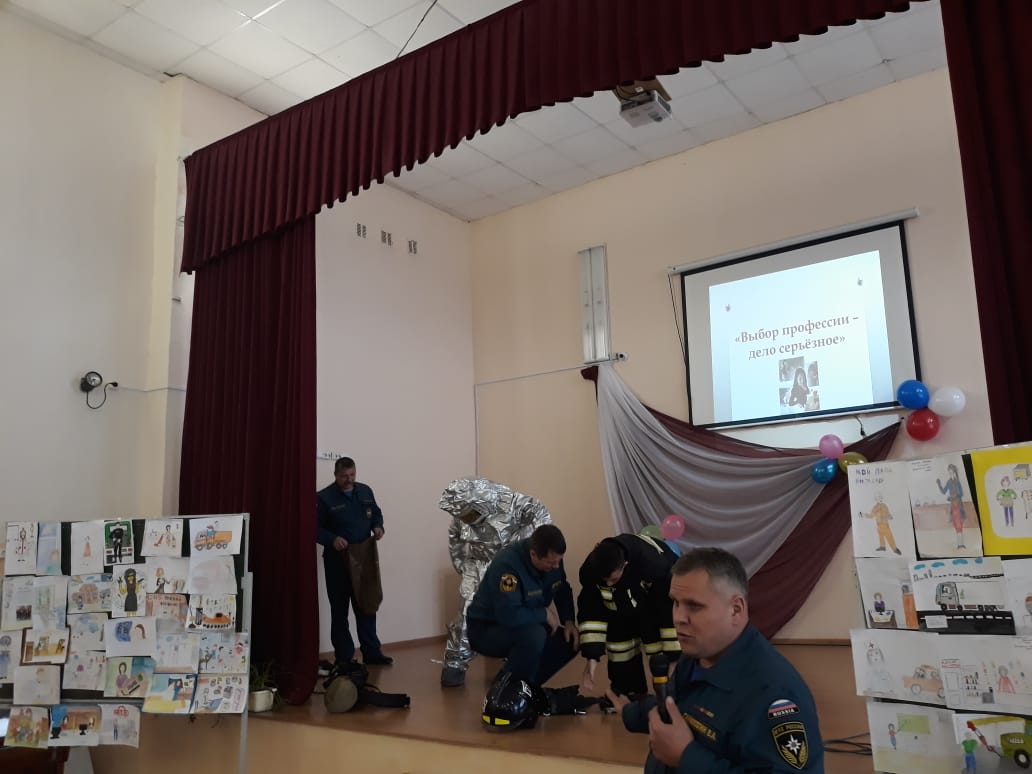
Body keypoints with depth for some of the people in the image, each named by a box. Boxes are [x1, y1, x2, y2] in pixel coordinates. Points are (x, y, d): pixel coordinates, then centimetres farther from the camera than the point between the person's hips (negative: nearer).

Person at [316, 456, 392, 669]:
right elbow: (316, 528, -10)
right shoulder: (324, 497, -10)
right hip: (337, 561, -4)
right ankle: (344, 657, 13)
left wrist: (378, 526, -4)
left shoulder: (365, 491, 6)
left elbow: (376, 513, 17)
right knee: (339, 611, 5)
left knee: (366, 606, 11)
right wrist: (332, 539, -26)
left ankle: (371, 652, 20)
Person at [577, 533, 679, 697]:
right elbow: (590, 612, -20)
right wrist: (592, 656, -26)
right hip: (623, 607, 4)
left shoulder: (655, 565, -43)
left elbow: (673, 609, -33)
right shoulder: (590, 571, -31)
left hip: (660, 599, -3)